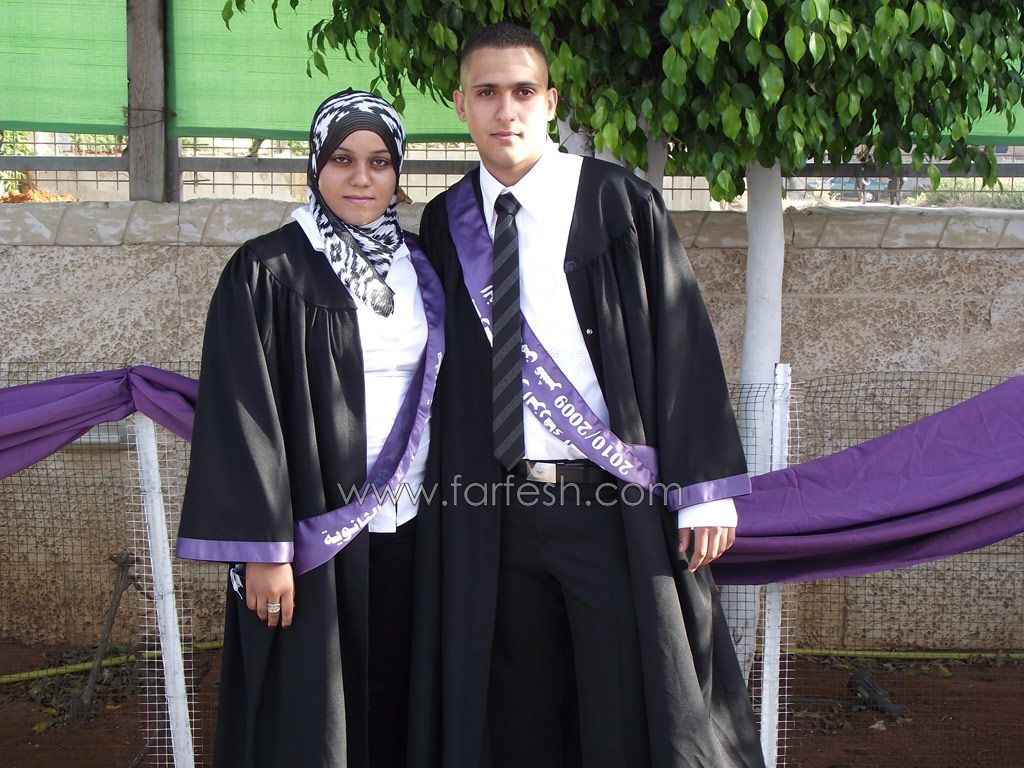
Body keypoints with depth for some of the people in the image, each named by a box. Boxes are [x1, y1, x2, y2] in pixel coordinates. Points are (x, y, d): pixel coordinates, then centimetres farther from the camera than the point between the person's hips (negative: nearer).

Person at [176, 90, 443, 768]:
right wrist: (264, 550, -15)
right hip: (312, 535, -5)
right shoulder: (269, 269, -6)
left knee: (395, 704, 12)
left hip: (406, 527, 5)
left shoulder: (419, 269, 10)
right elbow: (243, 413, -10)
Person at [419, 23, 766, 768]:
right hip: (495, 506, 4)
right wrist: (443, 491, 7)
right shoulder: (446, 223, 7)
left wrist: (704, 489, -11)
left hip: (613, 502, -3)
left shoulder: (615, 200, -5)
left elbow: (681, 340, -7)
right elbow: (445, 362, 12)